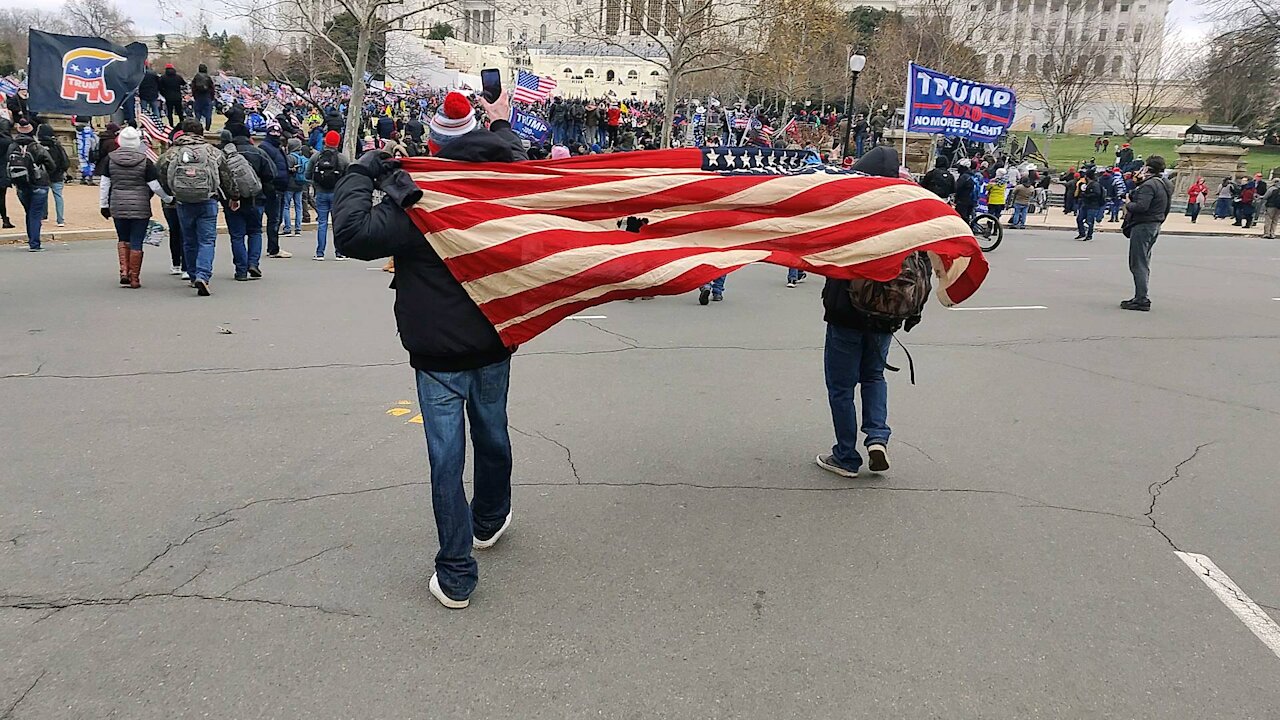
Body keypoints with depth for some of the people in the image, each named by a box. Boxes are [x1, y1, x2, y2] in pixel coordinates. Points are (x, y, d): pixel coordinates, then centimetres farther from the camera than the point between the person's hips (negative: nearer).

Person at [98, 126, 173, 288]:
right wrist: (169, 198, 9)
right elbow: (156, 186, -7)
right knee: (136, 243, 3)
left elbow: (104, 184, 4)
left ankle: (124, 271, 6)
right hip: (140, 208, -2)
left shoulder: (110, 159, 1)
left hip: (118, 207, 3)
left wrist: (103, 205, 12)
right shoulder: (145, 162, -8)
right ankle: (134, 278, 6)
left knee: (123, 239, 20)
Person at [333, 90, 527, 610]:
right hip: (494, 346, 5)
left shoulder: (417, 202, -17)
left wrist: (364, 171, -9)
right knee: (493, 435, 23)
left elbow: (351, 233, -21)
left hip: (437, 354, -5)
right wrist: (501, 126, 38)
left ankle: (455, 577, 5)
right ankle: (490, 520, 47)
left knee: (447, 458, 0)